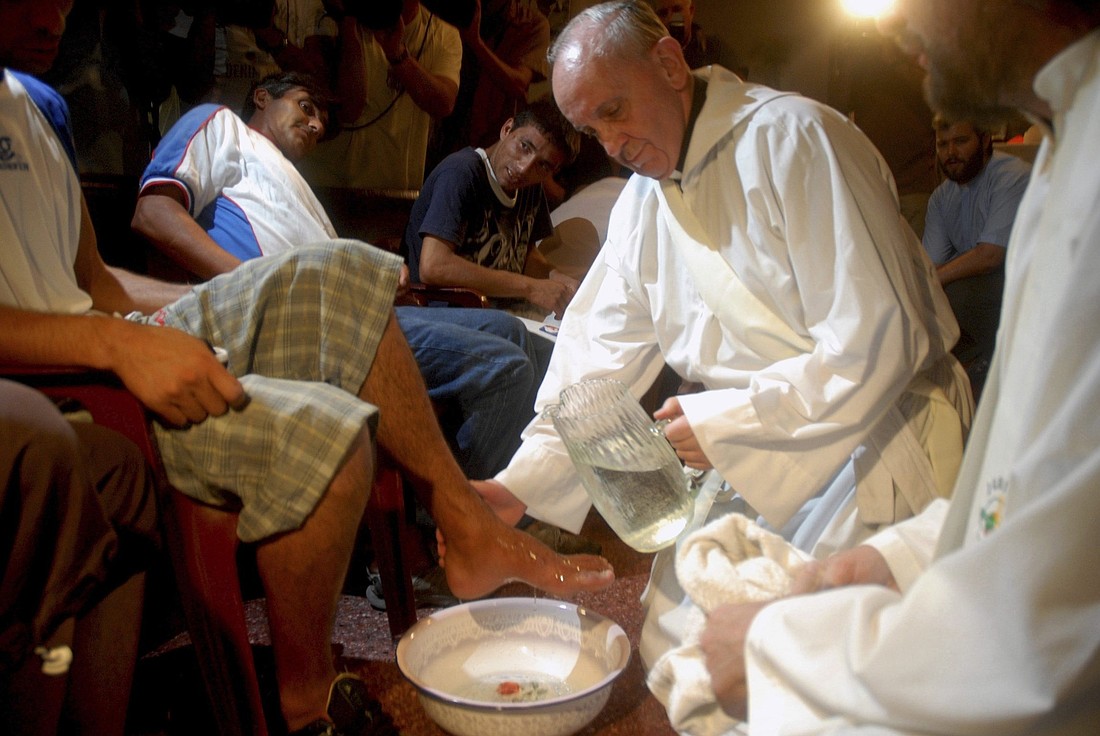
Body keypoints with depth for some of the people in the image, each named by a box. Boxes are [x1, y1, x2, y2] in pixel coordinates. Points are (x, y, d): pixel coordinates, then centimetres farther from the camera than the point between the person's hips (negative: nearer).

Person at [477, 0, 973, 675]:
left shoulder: (792, 138, -17)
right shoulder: (642, 201, 7)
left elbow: (877, 341, -23)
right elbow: (601, 356, 5)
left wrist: (727, 421, -21)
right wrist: (521, 483, -6)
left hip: (874, 437, -7)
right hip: (754, 459, 7)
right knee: (673, 650, 6)